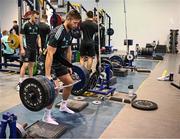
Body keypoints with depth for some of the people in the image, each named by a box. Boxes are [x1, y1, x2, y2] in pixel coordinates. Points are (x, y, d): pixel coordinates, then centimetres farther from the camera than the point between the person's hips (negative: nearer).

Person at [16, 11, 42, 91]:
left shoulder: (36, 26, 11)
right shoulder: (25, 25, -9)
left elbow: (38, 37, 16)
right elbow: (21, 37, -11)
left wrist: (39, 47, 8)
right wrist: (22, 48, -17)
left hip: (34, 48, 7)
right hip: (26, 48, -7)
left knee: (31, 65, 11)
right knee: (25, 65, -12)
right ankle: (20, 83, -6)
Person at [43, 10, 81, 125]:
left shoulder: (69, 33, 2)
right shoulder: (57, 33, -27)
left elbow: (68, 51, 14)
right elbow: (50, 54, -30)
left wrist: (69, 67, 18)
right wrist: (48, 75, -33)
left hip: (61, 63, 10)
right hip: (51, 63, -9)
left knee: (70, 83, 15)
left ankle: (63, 106, 34)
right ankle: (47, 116, -3)